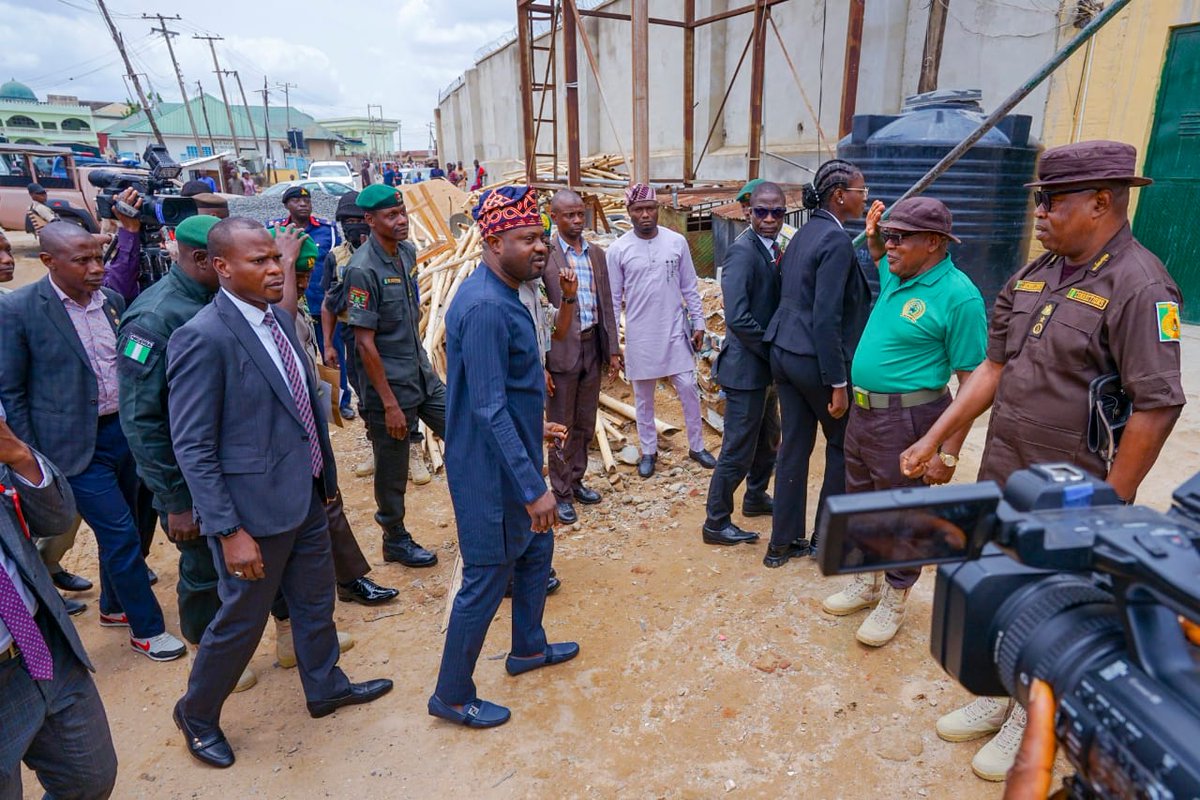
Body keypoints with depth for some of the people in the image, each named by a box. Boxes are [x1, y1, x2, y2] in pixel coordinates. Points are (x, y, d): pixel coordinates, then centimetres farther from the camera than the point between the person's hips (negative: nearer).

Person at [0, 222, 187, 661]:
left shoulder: (111, 300, 3)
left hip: (124, 431, 6)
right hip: (77, 443, -5)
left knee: (118, 530, 18)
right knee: (121, 534, -2)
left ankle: (114, 606, 40)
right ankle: (146, 628, 15)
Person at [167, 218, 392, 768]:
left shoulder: (279, 318, 4)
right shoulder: (203, 338, -21)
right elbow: (193, 449, -19)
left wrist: (325, 475, 14)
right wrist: (229, 531, -20)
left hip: (306, 496, 7)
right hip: (254, 508, -7)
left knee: (315, 602, 22)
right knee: (241, 620, 12)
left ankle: (325, 687, 46)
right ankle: (196, 715, 39)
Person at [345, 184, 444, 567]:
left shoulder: (407, 251, 4)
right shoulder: (363, 269, -19)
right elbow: (365, 342, -20)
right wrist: (389, 403, -19)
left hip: (422, 374, 8)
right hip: (389, 385, -7)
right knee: (393, 470, 9)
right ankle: (396, 540, 30)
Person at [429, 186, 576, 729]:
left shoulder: (502, 296, 6)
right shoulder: (485, 308, -25)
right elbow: (489, 409, -28)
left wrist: (535, 428, 26)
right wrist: (533, 487, -27)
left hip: (511, 457, 10)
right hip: (492, 470, -10)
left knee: (536, 549, 23)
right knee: (488, 578, 4)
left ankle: (528, 648, 45)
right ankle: (452, 696, 25)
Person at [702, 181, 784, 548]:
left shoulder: (776, 249, 8)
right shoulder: (742, 251, -19)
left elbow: (774, 305, 11)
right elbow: (738, 318, -27)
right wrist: (774, 352, -17)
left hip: (767, 365, 9)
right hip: (746, 367, -9)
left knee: (768, 439, 24)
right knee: (739, 450, 1)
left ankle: (756, 498, 45)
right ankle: (716, 523, 17)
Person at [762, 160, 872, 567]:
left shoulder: (805, 234, 11)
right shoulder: (837, 240, -16)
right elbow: (826, 318, -22)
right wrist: (837, 383, -20)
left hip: (784, 352, 8)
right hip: (817, 359, -8)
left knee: (794, 446, 13)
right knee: (842, 445, 12)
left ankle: (783, 541, 22)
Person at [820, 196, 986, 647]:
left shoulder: (959, 296, -17)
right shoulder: (894, 276, 6)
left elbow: (973, 382, -17)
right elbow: (879, 255, 33)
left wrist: (948, 453, -19)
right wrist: (872, 234, 10)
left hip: (906, 420, -8)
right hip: (863, 411, 8)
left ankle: (893, 602, 27)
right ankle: (866, 583, 39)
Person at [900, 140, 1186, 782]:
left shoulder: (1139, 286, -17)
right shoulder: (1035, 275, 5)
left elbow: (1157, 406, -19)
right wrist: (933, 439, 6)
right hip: (1002, 477, 7)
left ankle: (1032, 722, 34)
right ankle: (998, 695, 42)